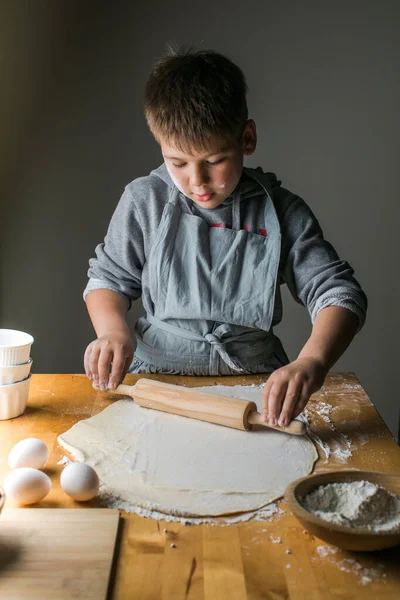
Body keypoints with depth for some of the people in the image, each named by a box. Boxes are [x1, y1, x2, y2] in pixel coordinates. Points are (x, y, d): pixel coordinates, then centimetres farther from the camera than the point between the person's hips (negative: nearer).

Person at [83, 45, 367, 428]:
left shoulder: (281, 211, -3)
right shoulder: (144, 201, 0)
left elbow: (339, 293, -6)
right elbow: (108, 278, 11)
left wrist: (311, 362, -27)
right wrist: (113, 330, -12)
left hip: (255, 382, 2)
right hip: (160, 378, -1)